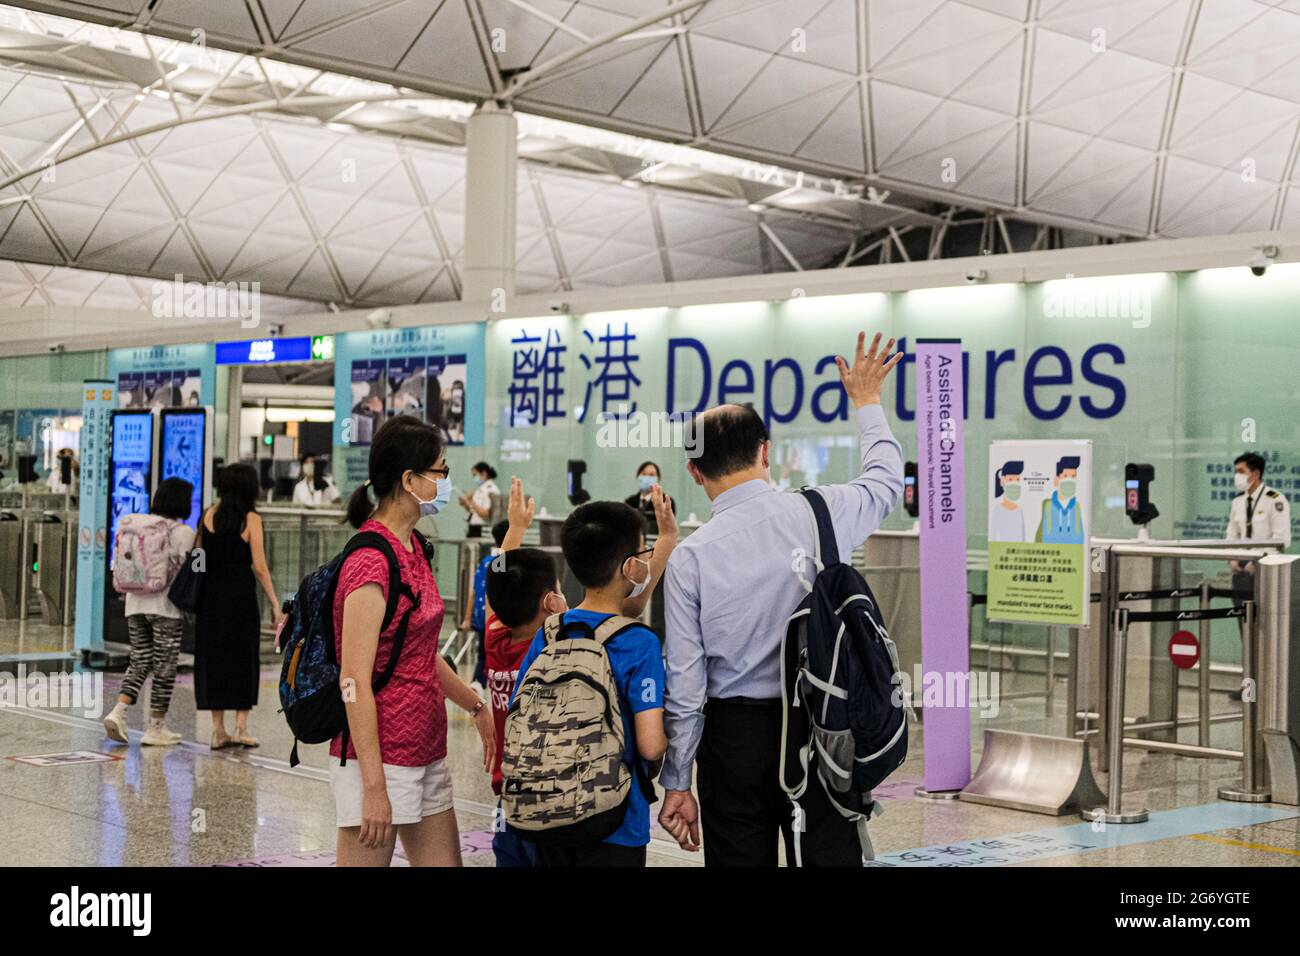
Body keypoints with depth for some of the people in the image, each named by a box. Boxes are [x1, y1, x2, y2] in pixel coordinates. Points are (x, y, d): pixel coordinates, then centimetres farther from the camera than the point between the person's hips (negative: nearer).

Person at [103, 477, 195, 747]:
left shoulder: (136, 523, 7)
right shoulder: (183, 532, -10)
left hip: (135, 603, 5)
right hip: (166, 605, -5)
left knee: (139, 662, 13)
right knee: (164, 667, 4)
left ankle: (118, 712, -5)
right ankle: (155, 728, 8)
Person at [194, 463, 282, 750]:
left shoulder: (209, 515, 4)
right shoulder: (251, 519, -6)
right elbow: (259, 566, -9)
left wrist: (194, 598, 13)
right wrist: (275, 604, -4)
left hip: (210, 596, 3)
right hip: (241, 596, -3)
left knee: (212, 658, 8)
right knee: (243, 659, 8)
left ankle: (218, 729, 9)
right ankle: (241, 726, 3)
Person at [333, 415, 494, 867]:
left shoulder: (412, 547, 10)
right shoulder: (370, 561, -18)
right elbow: (354, 681, -21)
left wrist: (477, 708, 26)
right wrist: (374, 788, -22)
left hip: (426, 753, 9)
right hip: (381, 759, -9)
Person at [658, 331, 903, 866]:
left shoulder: (689, 558, -8)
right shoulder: (820, 514, -6)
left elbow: (685, 683, -6)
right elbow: (886, 481, 18)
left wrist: (677, 783, 3)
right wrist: (867, 403, 34)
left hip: (734, 734, -1)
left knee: (739, 859, 7)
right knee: (832, 855, 6)